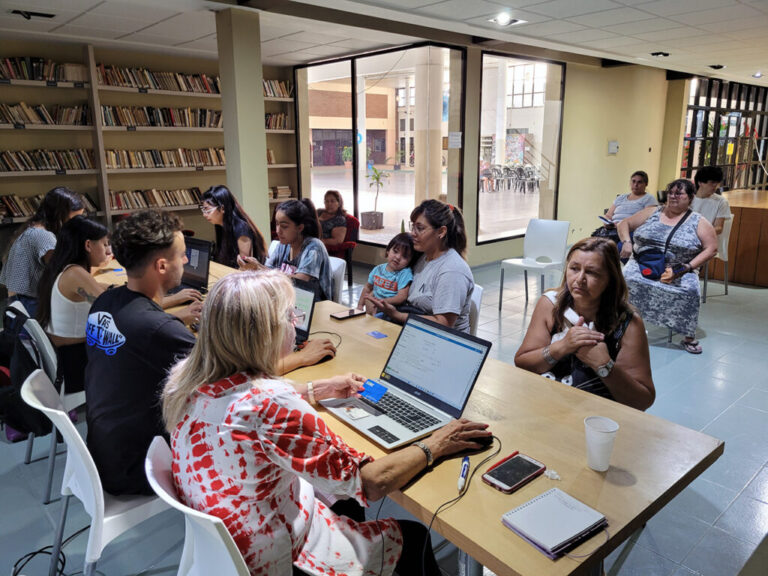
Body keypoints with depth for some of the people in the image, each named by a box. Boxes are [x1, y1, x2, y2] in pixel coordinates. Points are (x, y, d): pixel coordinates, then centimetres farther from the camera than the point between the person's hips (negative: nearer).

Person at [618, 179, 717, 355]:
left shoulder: (698, 222, 7)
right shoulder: (652, 213, 12)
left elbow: (711, 248, 3)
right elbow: (625, 224, 15)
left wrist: (687, 267, -11)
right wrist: (626, 241, -6)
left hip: (678, 272, -1)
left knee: (689, 290, -30)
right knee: (627, 278, -31)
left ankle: (689, 337, -11)